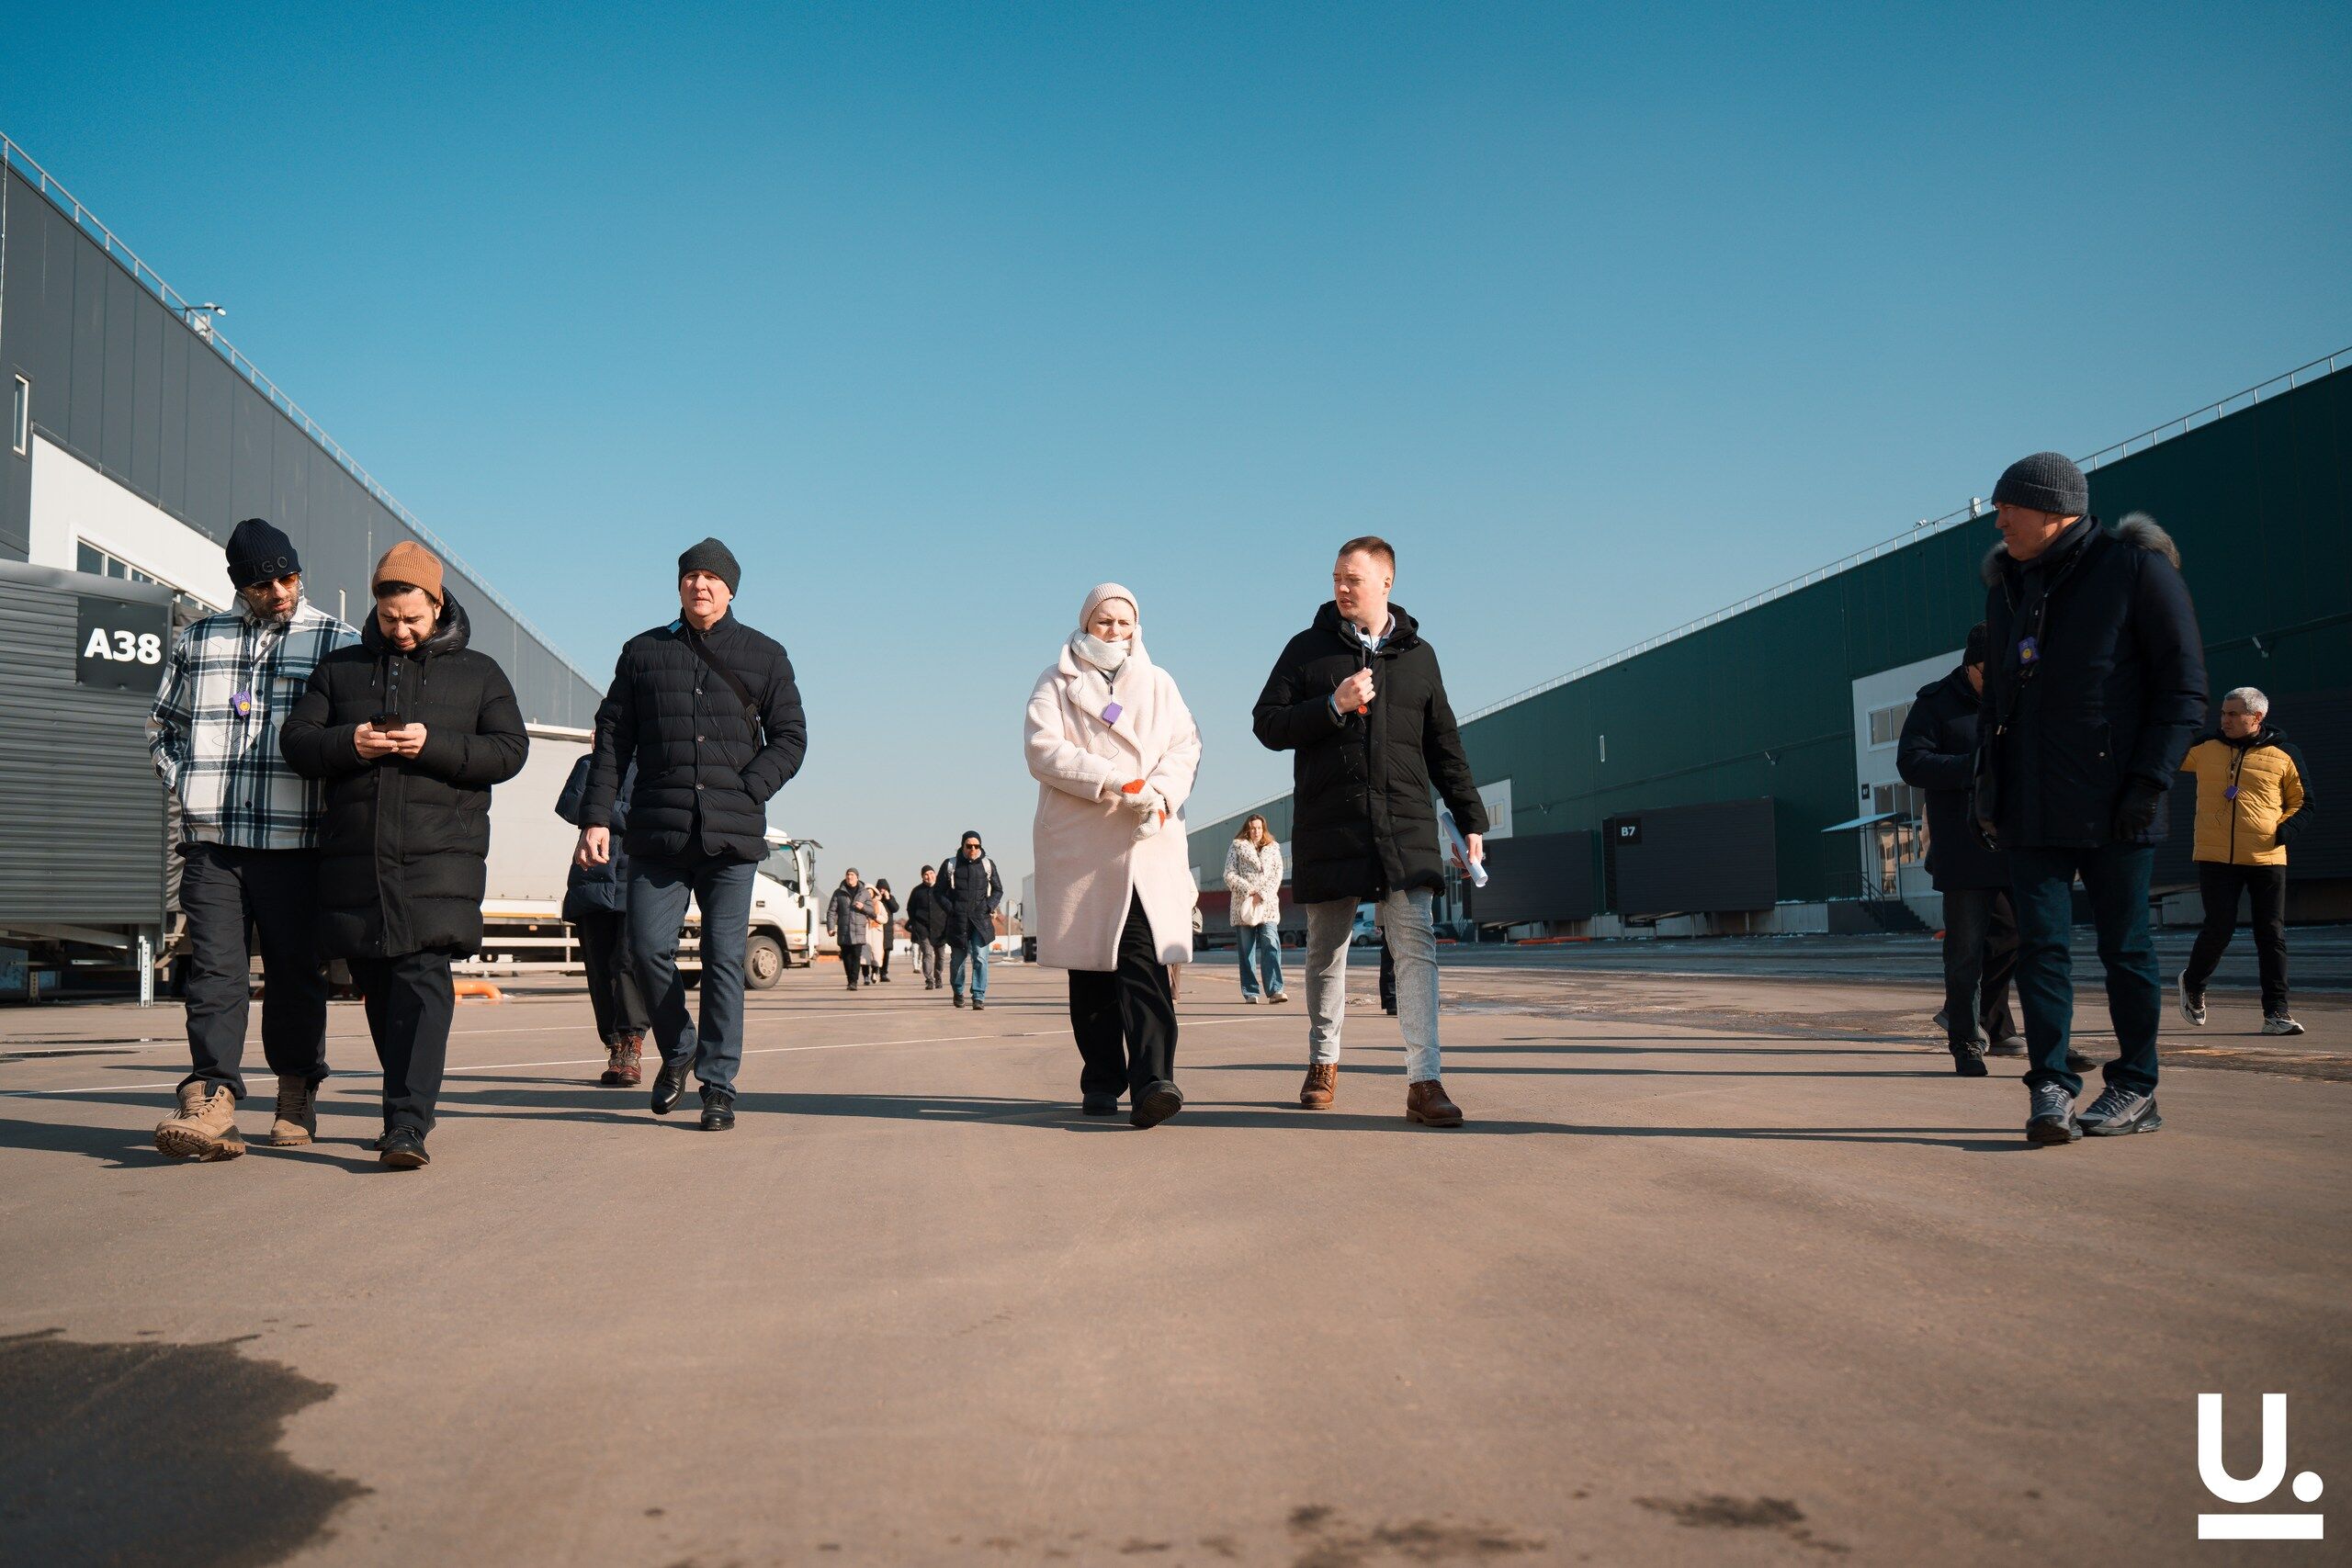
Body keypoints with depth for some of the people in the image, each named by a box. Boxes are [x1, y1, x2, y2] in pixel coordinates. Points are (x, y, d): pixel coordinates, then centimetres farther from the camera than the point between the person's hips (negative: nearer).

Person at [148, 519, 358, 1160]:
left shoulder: (338, 643, 5)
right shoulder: (198, 641, 14)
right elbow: (161, 727, 24)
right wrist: (185, 788, 9)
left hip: (295, 842, -2)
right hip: (211, 841, 2)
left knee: (296, 971, 5)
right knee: (215, 967, -6)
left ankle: (296, 1100, 18)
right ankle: (211, 1103, -9)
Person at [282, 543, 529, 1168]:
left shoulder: (478, 672, 12)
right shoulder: (339, 667, 17)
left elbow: (510, 750, 1)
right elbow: (296, 741, 11)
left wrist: (433, 744, -13)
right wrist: (348, 743, -10)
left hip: (440, 857, -3)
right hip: (354, 855, 3)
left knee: (423, 978, -15)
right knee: (377, 986, 8)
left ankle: (407, 1124, -20)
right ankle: (413, 1107, 22)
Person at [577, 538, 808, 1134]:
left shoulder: (764, 655, 10)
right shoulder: (643, 652, 13)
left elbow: (790, 739, 8)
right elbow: (611, 739, 11)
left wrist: (746, 791, -7)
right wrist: (596, 816, 1)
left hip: (733, 836, -1)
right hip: (657, 832, 1)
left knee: (724, 959, -2)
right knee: (649, 949, -3)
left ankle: (718, 1084, 7)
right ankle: (677, 1051, 23)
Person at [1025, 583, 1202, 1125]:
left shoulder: (1158, 683, 20)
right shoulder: (1057, 683, 11)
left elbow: (1186, 745, 9)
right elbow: (1043, 748, -5)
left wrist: (1161, 794, -12)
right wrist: (1116, 783, -15)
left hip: (1150, 843, 0)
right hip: (1079, 844, 0)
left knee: (1145, 960, -14)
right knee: (1089, 965, 3)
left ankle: (1152, 1080, -24)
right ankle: (1101, 1082, 12)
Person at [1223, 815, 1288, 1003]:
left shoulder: (1273, 848, 17)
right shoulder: (1237, 846, 11)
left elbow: (1277, 874, 7)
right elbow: (1230, 874, 3)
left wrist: (1262, 894, -7)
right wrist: (1249, 891, -10)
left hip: (1268, 904, 1)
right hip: (1243, 903, -1)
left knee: (1271, 945, -13)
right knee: (1247, 949, -1)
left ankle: (1275, 990, -19)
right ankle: (1250, 993, 2)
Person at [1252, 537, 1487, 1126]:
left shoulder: (1418, 656, 12)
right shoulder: (1308, 649, 7)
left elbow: (1444, 747, 16)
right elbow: (1268, 724, 2)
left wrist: (1471, 820, 12)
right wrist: (1334, 706, -12)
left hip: (1405, 827, 0)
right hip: (1327, 827, 0)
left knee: (1415, 946, -9)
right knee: (1326, 950, 9)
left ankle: (1423, 1082, -9)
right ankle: (1323, 1062, 27)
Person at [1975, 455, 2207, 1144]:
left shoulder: (2136, 568, -4)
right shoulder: (2007, 584, 13)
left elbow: (2184, 685, -6)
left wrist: (2150, 781, -14)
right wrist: (1988, 779, 12)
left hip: (2111, 804, -5)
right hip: (2031, 808, 5)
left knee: (2124, 945, 4)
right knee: (2040, 943, -2)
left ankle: (2135, 1089, 17)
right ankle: (2051, 1086, 1)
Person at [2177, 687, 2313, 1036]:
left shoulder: (2283, 755, 3)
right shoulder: (2204, 748, 5)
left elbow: (2303, 804, 10)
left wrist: (2284, 831, -7)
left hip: (2267, 860, 0)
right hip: (2215, 859, 0)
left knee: (2272, 935, -1)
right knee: (2220, 929, -5)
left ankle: (2276, 1013, 5)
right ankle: (2193, 983, 22)